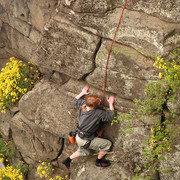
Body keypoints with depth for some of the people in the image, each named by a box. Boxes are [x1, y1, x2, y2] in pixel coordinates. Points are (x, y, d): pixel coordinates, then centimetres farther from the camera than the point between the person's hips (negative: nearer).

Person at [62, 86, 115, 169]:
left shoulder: (83, 105, -8)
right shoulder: (99, 113, -27)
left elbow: (75, 100, 12)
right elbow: (111, 117, -16)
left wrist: (82, 93, 20)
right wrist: (111, 103, -10)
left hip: (78, 136, 8)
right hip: (85, 141, -8)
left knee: (83, 152, 36)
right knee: (107, 144, 5)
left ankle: (67, 160, 41)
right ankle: (99, 161, 23)